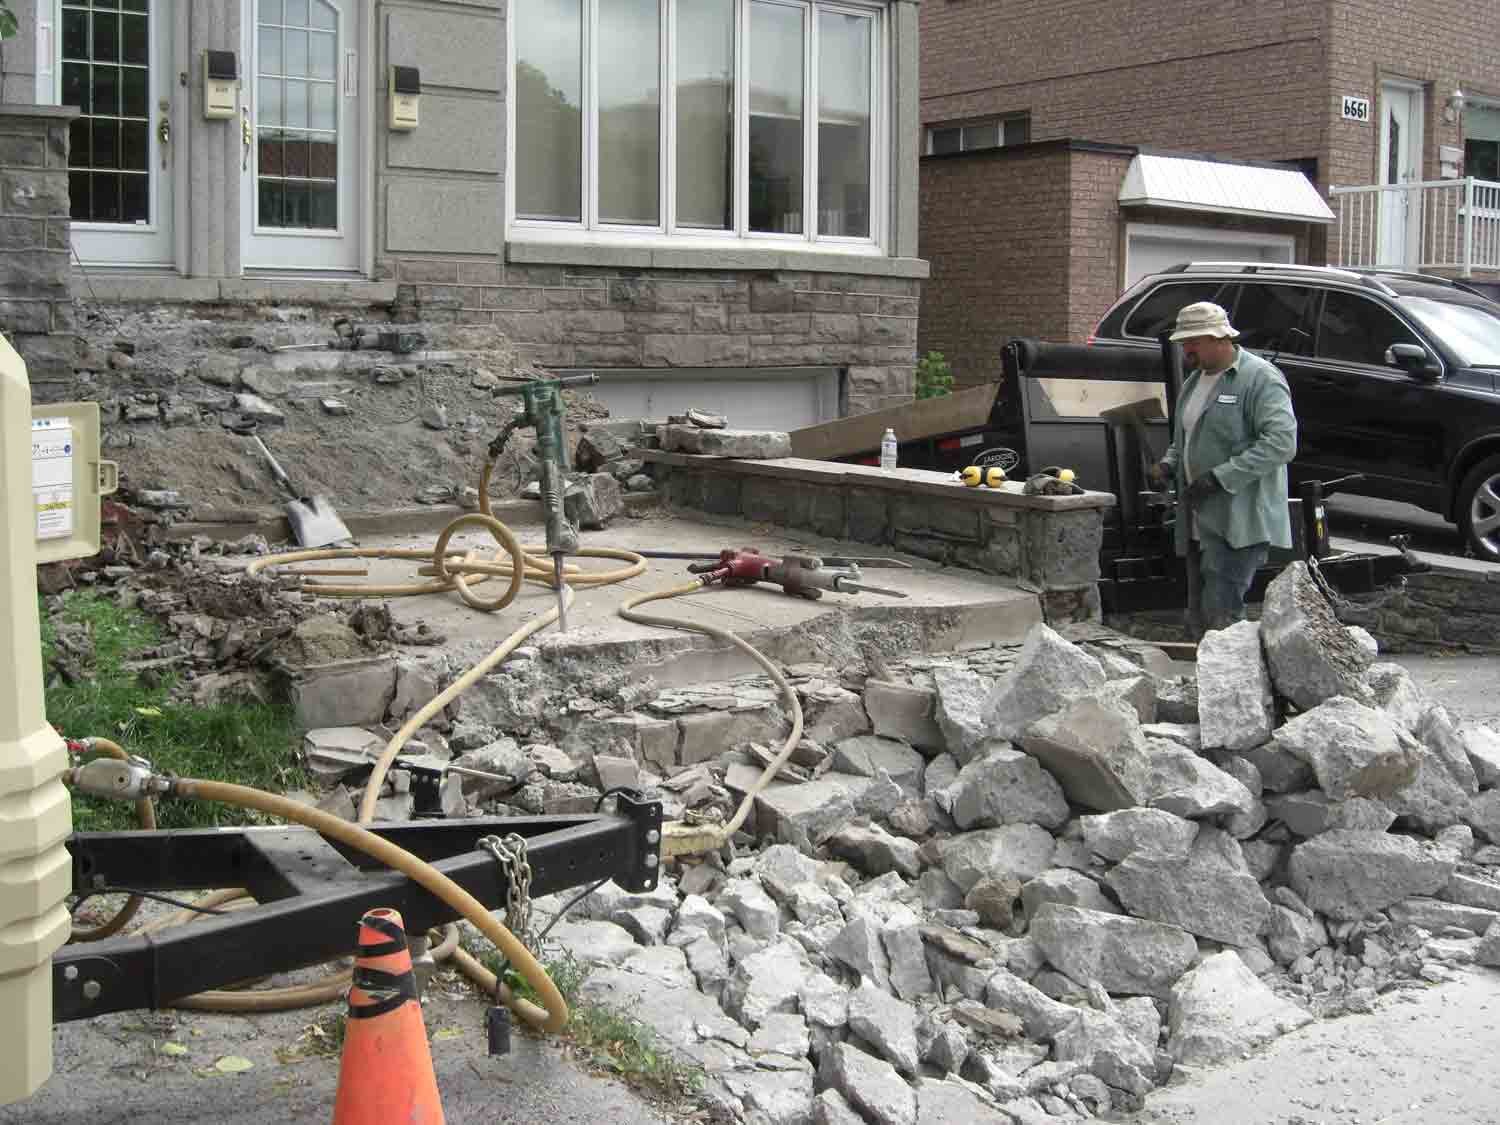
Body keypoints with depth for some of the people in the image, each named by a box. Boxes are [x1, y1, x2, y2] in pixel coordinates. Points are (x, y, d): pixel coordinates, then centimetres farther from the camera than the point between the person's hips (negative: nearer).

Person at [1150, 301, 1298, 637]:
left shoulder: (1261, 378, -9)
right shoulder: (1194, 380, 18)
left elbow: (1281, 442, -20)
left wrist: (1220, 476, -23)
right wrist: (1169, 464, 9)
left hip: (1239, 524, -9)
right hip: (1200, 522, 9)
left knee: (1221, 614, -16)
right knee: (1199, 617, 10)